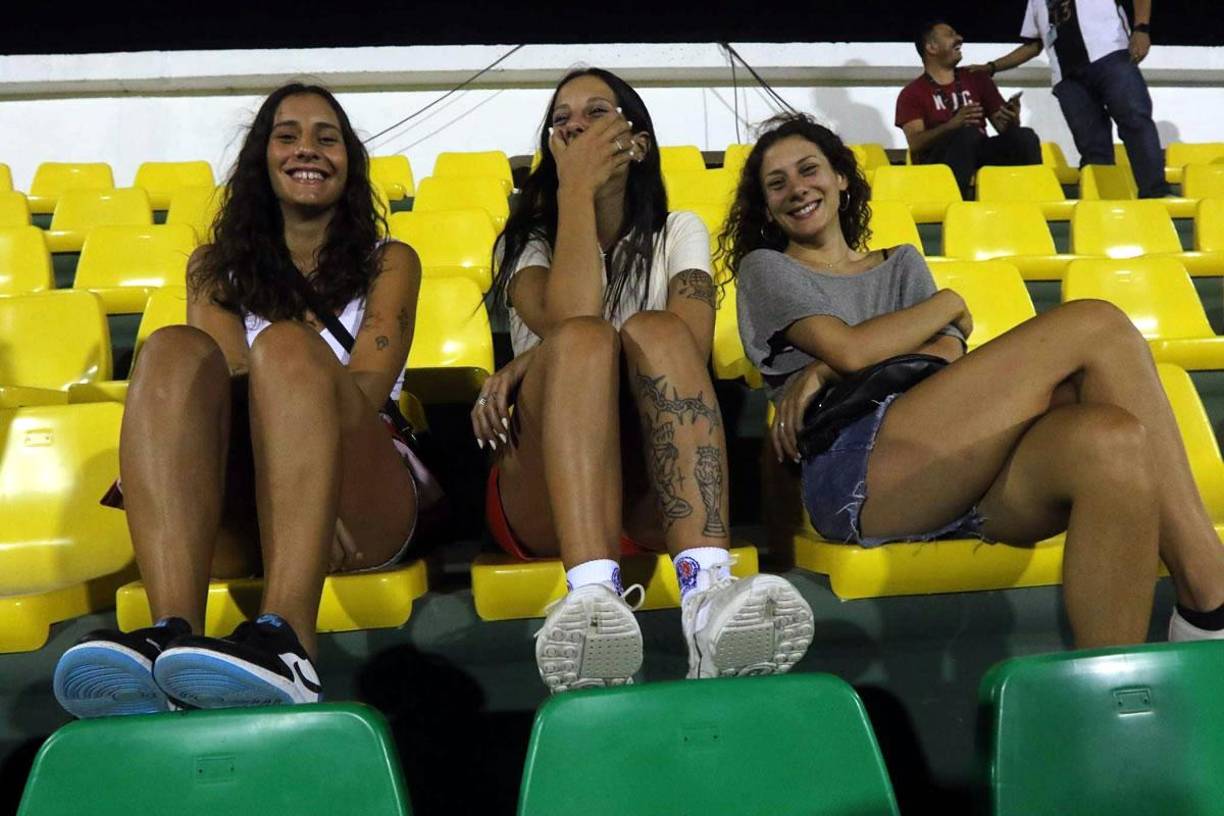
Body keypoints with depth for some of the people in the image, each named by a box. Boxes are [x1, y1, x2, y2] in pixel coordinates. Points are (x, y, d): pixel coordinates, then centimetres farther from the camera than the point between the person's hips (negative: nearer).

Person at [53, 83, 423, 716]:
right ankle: (173, 635, -44)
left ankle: (283, 641, -48)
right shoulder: (217, 267, 22)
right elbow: (226, 387, 2)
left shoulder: (388, 262, 19)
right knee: (175, 350, -25)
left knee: (287, 345, -29)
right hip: (236, 511, 2)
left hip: (362, 502, -1)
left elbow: (365, 389, 0)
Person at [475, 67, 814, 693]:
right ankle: (592, 600, -52)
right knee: (579, 340, -30)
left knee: (655, 331, -29)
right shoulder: (526, 241, 14)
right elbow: (569, 324, -12)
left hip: (655, 490, 1)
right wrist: (575, 191, -5)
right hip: (545, 497, 0)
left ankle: (709, 593, -49)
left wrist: (540, 364, -16)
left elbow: (689, 348, -8)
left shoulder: (679, 234, 16)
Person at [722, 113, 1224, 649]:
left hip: (960, 470, 5)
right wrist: (948, 303, 13)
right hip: (855, 474, -5)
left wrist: (826, 370, -6)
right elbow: (851, 348, -2)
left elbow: (951, 356, 10)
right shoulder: (764, 268, 19)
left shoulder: (902, 263, 32)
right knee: (1097, 325, -19)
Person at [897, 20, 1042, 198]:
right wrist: (953, 124, -25)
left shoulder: (977, 79, 20)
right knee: (969, 133, -35)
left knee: (1025, 136, -24)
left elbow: (1003, 127, 16)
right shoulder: (913, 93, 7)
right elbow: (915, 143, -8)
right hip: (938, 162, -4)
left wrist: (1011, 119, -10)